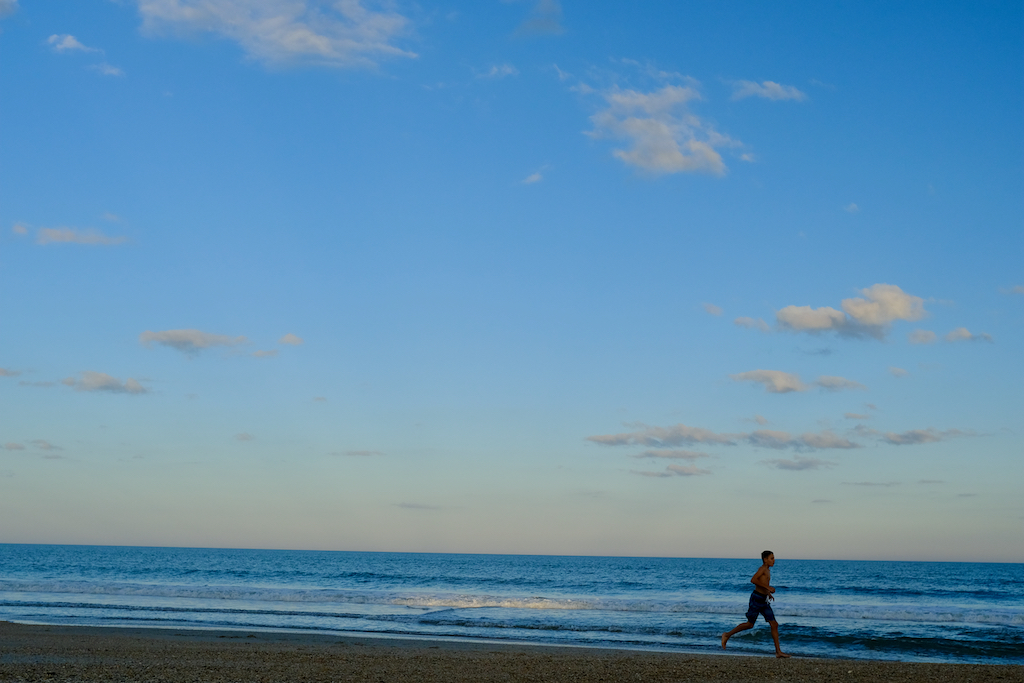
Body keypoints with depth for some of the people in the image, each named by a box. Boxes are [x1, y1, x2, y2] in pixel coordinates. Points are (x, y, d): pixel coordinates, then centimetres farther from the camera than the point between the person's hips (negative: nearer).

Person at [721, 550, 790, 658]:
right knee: (750, 624, 0)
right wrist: (767, 587, -23)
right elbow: (753, 580, -26)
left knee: (774, 625, -1)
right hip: (757, 598, -9)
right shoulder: (763, 568, -11)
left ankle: (778, 651, -1)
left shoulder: (767, 570, 16)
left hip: (764, 601, 9)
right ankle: (727, 635, 17)